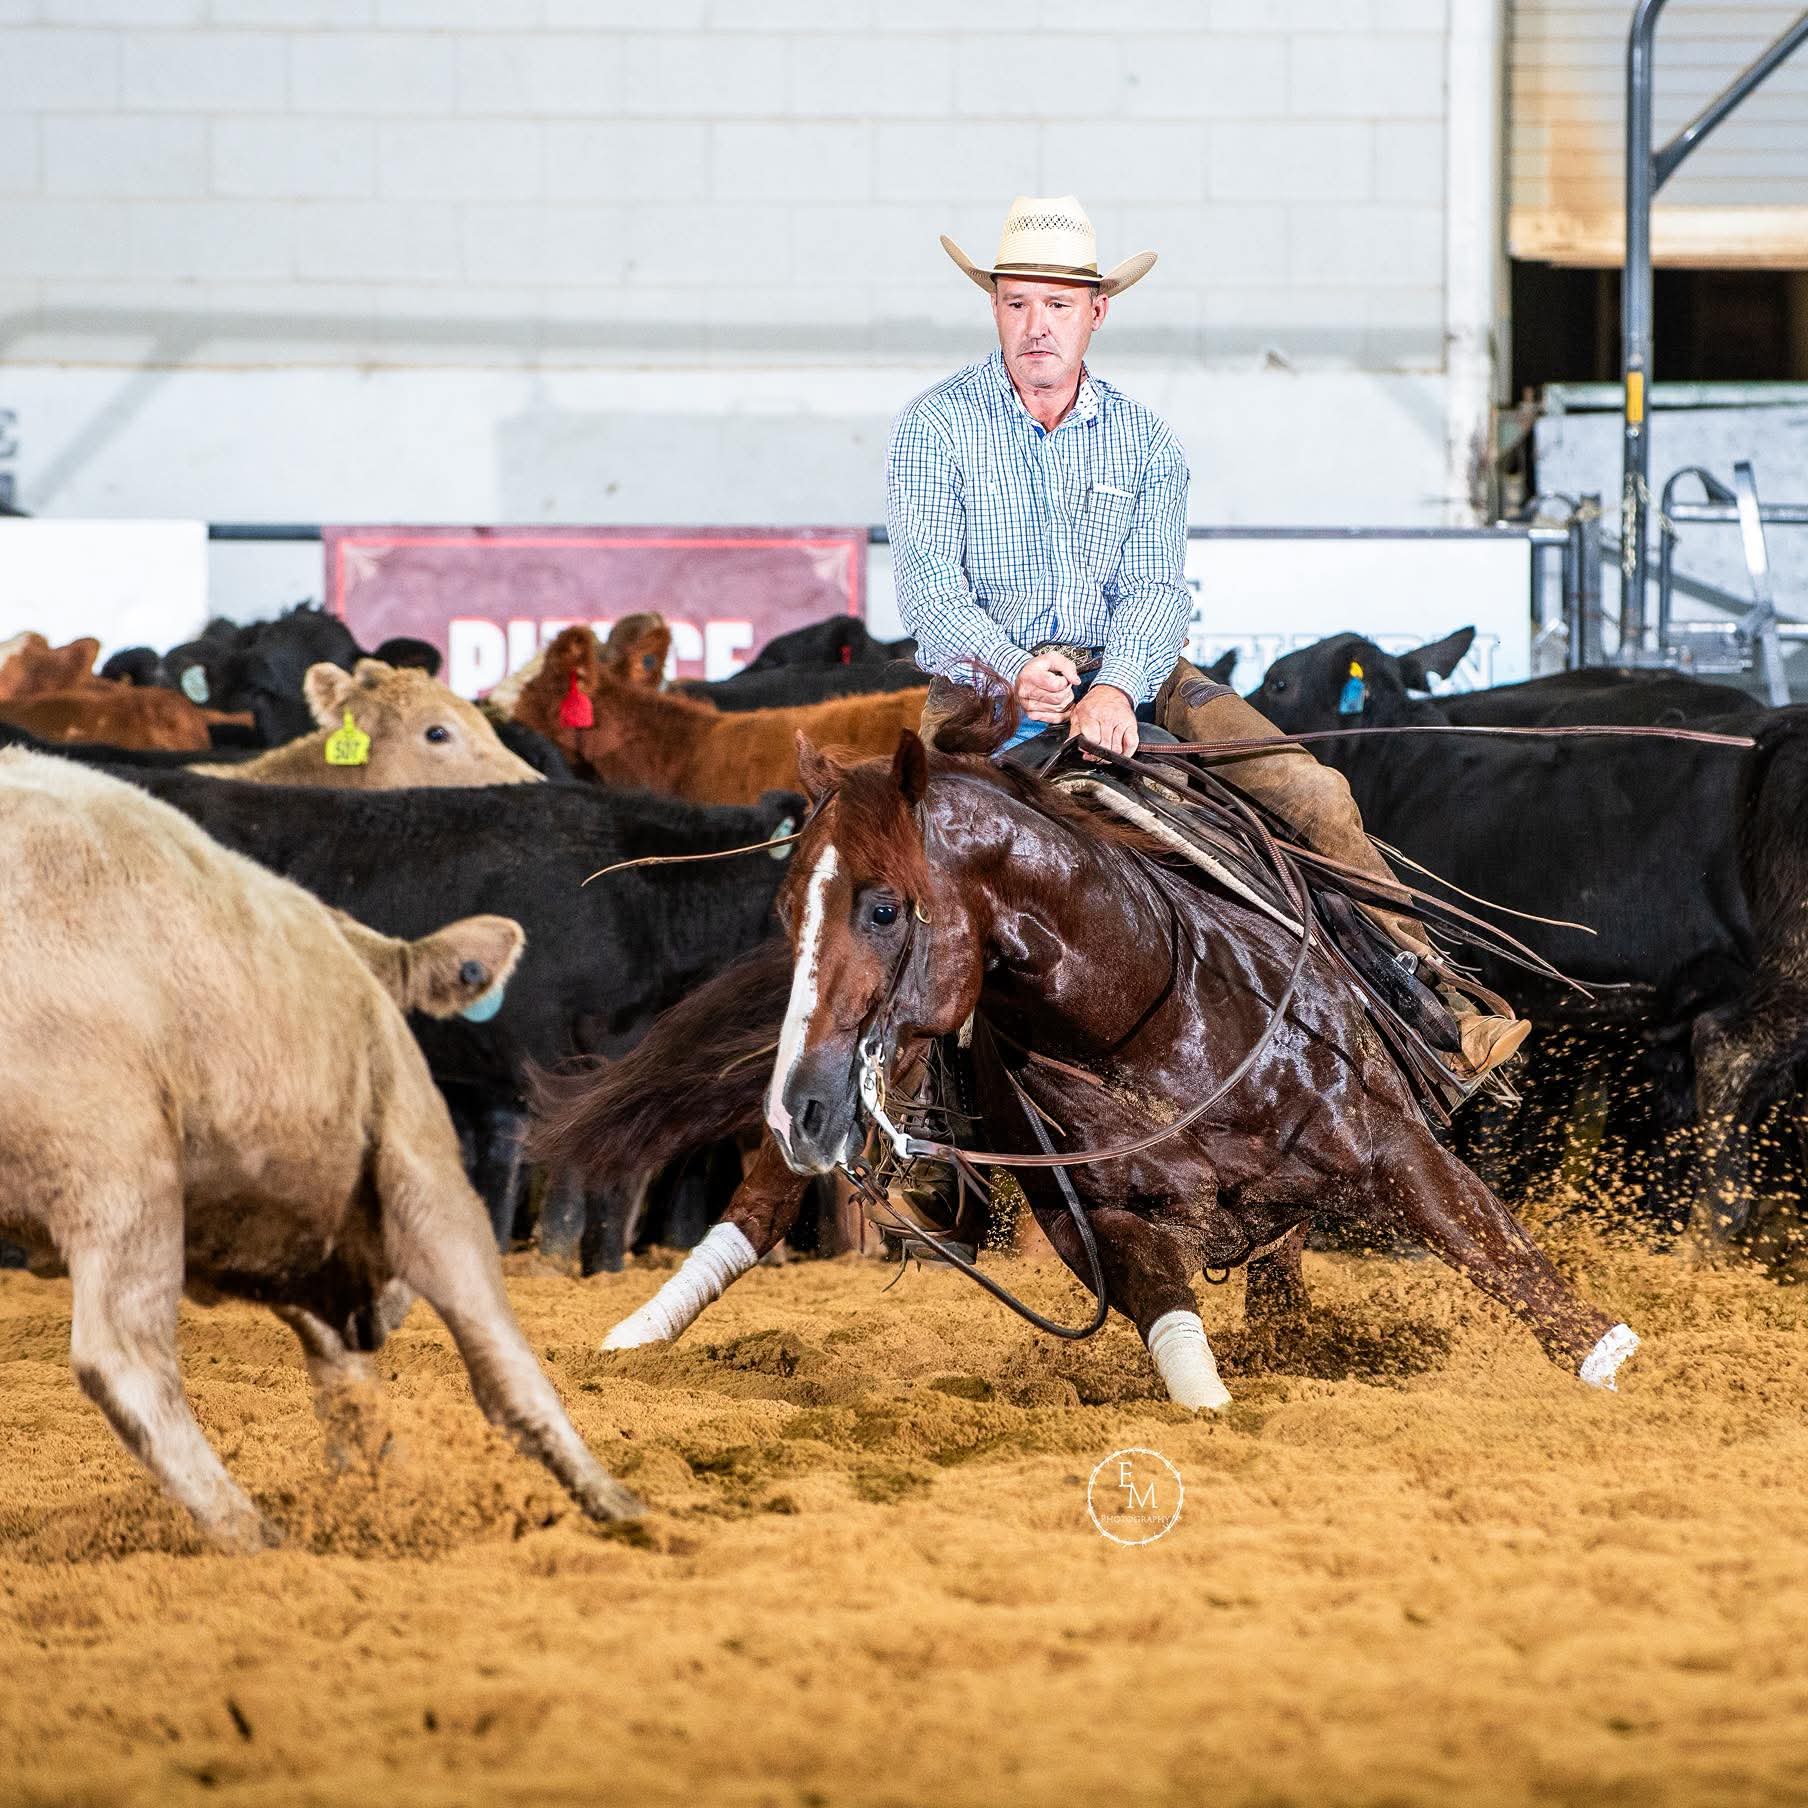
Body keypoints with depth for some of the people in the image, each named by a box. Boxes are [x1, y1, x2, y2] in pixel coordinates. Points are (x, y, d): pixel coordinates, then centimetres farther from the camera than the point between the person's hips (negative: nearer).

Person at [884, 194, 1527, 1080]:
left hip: (1127, 672, 3)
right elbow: (930, 589, -9)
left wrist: (1116, 687, -24)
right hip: (985, 677, -3)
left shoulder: (1143, 440, 9)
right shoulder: (935, 428, 0)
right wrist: (1016, 673, -28)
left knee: (1309, 790, -13)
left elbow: (1157, 589, -2)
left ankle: (1429, 995, -10)